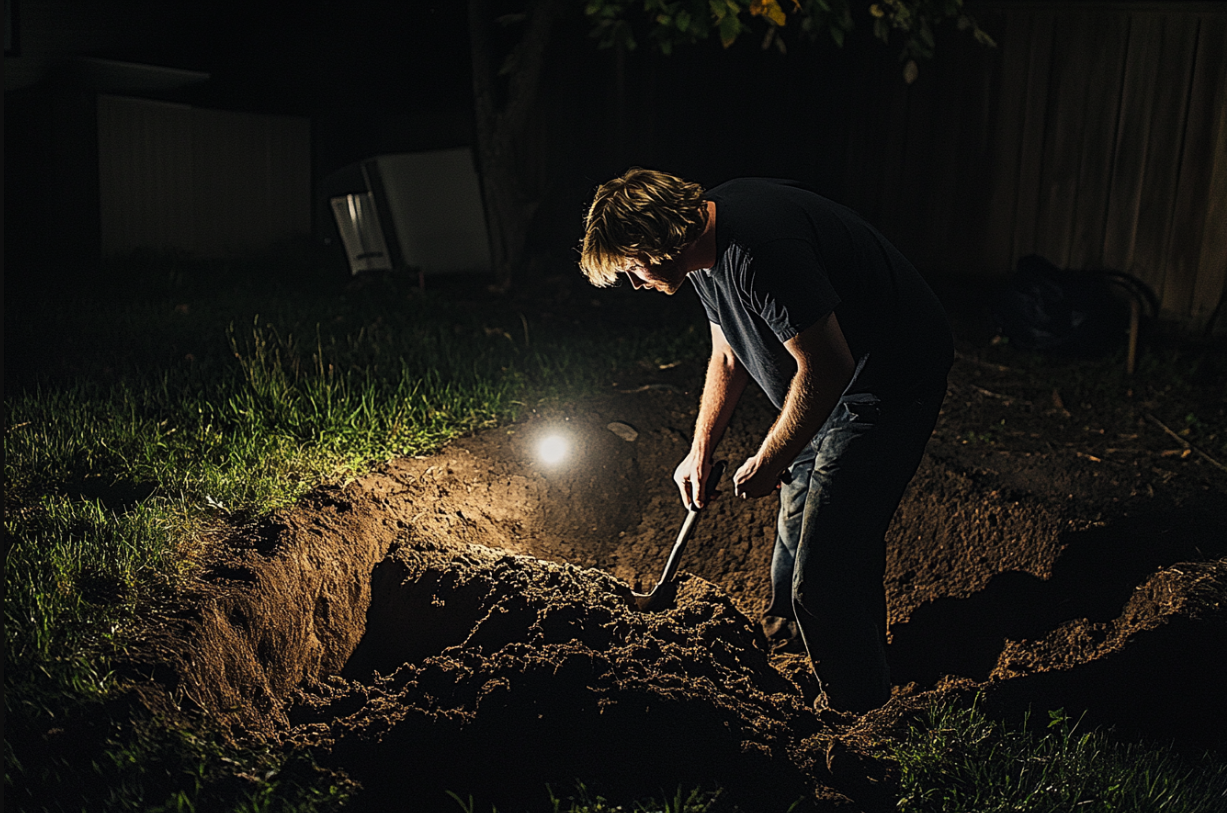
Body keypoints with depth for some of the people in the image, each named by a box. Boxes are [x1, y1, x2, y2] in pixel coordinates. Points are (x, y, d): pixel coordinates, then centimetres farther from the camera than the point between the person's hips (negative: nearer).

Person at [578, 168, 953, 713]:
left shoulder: (757, 249, -31)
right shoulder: (706, 243, 2)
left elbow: (826, 367, -29)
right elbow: (728, 356, 16)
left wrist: (767, 463, -16)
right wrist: (700, 452, 17)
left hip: (891, 379, -10)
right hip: (837, 381, 10)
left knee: (826, 568, -7)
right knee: (798, 507, 26)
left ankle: (854, 712, 15)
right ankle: (784, 627, 51)